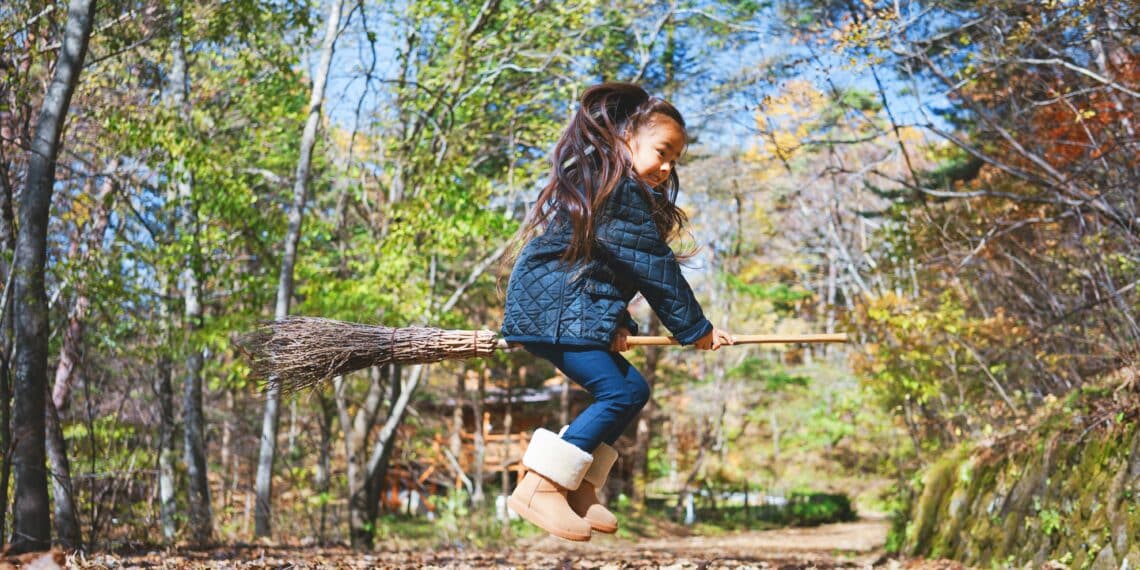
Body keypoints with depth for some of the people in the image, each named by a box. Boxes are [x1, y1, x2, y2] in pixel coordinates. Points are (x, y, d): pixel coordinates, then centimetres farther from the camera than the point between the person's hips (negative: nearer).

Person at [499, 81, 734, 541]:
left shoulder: (592, 182, 20)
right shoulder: (623, 189, -13)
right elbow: (656, 269, -12)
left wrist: (616, 323, -1)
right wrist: (696, 329, -4)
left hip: (551, 307, 11)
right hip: (553, 310, -11)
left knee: (630, 390, 9)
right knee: (621, 391, -16)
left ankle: (577, 486, 9)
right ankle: (538, 487, -16)